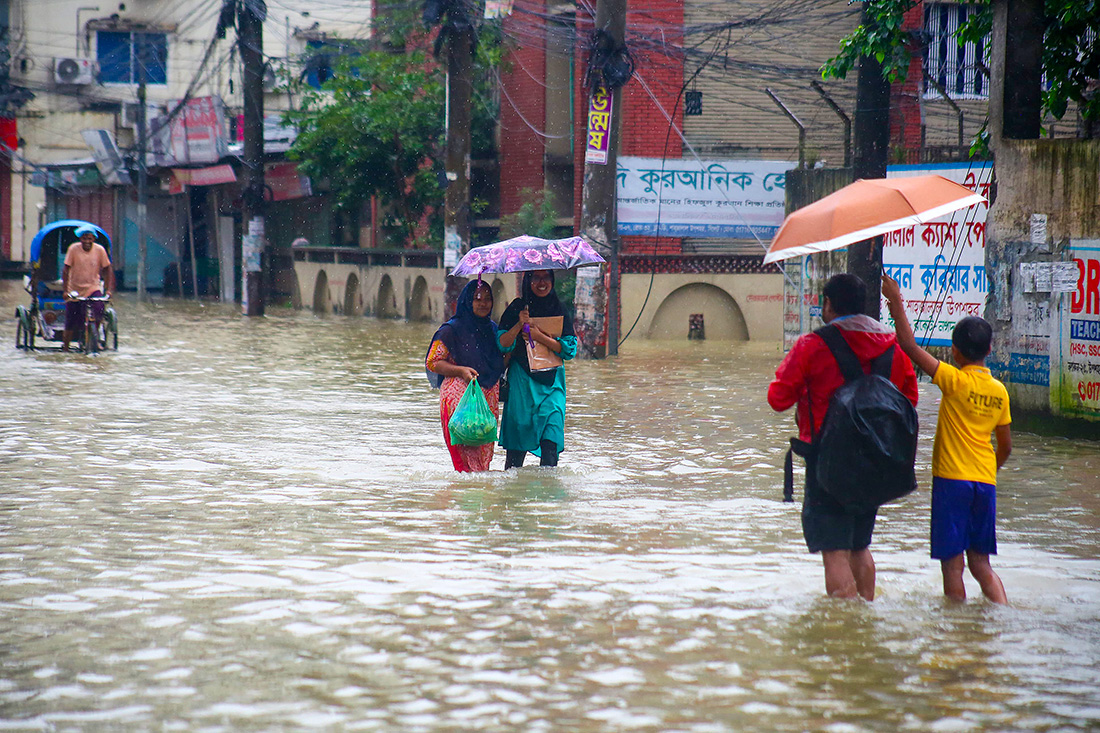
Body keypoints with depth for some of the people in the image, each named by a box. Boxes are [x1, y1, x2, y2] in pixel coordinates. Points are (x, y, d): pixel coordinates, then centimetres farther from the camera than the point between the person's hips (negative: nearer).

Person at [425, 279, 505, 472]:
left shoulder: (492, 329, 15)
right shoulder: (452, 330, -3)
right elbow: (432, 362, -4)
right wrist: (460, 371, -15)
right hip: (460, 396, -5)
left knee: (485, 447, 0)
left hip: (489, 396, 6)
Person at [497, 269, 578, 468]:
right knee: (519, 429, -3)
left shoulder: (559, 311, 8)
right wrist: (519, 325, -19)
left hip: (552, 381, 1)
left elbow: (569, 349, -1)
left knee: (551, 436, -12)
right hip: (522, 381, -1)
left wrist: (539, 336, -11)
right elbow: (503, 344, -4)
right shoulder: (516, 308, 4)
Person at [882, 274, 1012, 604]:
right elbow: (1006, 447, 12)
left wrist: (897, 304, -5)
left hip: (952, 479, -6)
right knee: (980, 564, 12)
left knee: (952, 563, 1)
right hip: (985, 483, 6)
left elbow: (910, 347, -12)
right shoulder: (999, 391, 6)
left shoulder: (956, 381, -10)